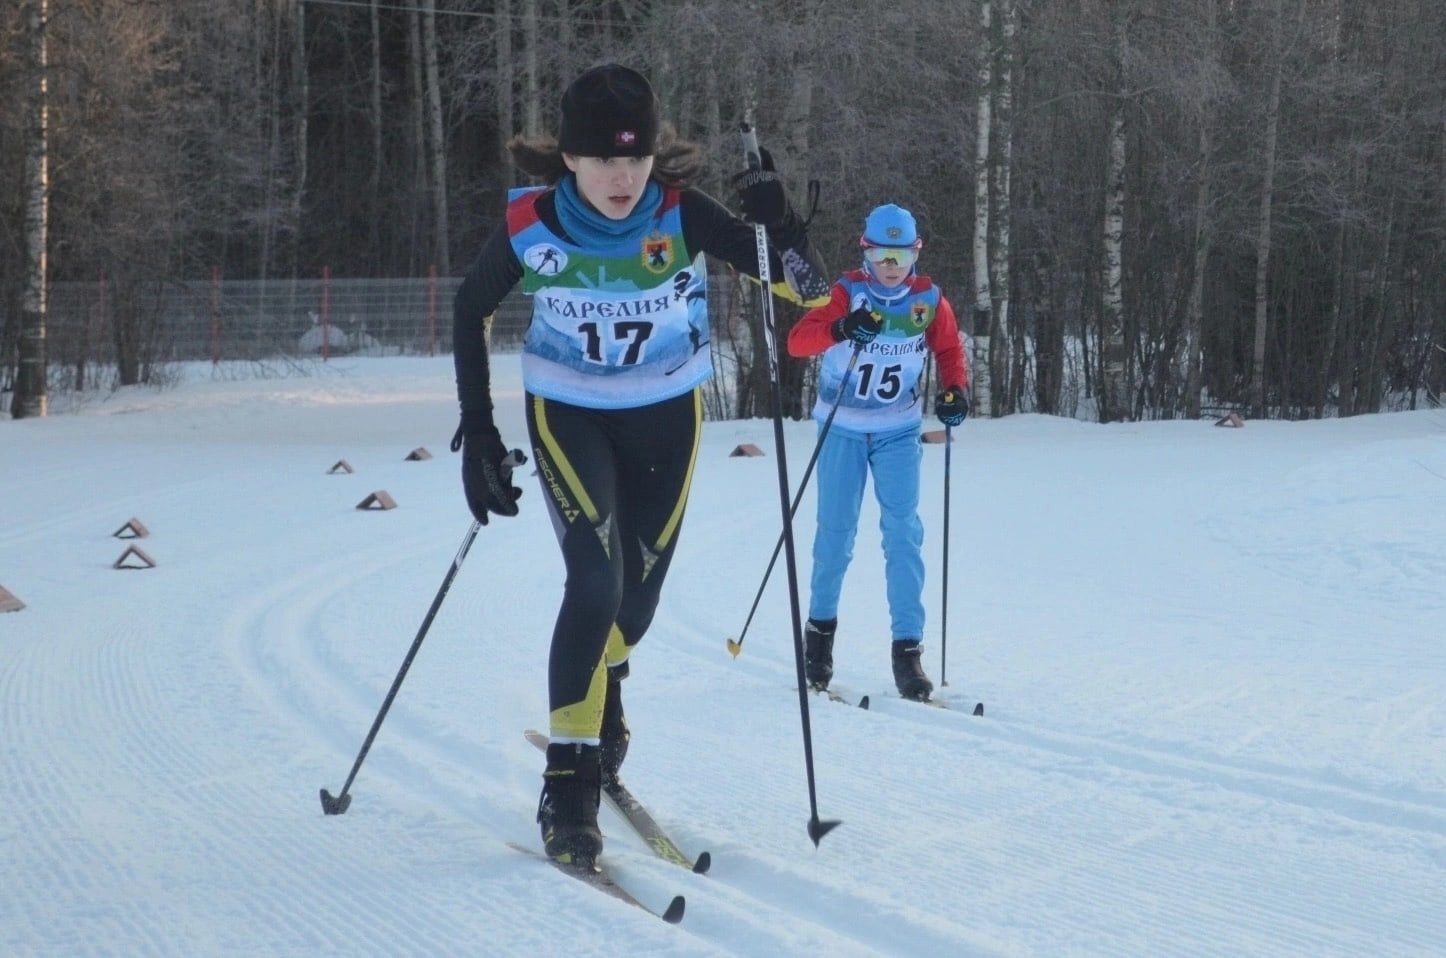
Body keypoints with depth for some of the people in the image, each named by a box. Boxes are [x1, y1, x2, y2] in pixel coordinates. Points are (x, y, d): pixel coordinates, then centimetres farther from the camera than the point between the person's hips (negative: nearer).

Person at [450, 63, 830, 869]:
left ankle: (600, 698, 45)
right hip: (568, 412, -2)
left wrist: (780, 227, -45)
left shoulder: (682, 214, -23)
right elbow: (472, 310, -2)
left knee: (639, 590, 11)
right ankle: (567, 782, -12)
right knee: (596, 580, -20)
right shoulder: (531, 224, -22)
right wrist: (477, 428, -4)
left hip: (667, 416, 2)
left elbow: (812, 291, -26)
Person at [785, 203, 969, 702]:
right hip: (842, 428, -1)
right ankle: (820, 625, 26)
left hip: (898, 432, 1)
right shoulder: (847, 293, -13)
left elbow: (949, 350, 9)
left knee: (903, 533, -8)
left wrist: (956, 390, -12)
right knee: (836, 532, 4)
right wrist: (841, 329, -44)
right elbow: (797, 340, -24)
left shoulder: (929, 300, -5)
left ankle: (907, 646, -6)